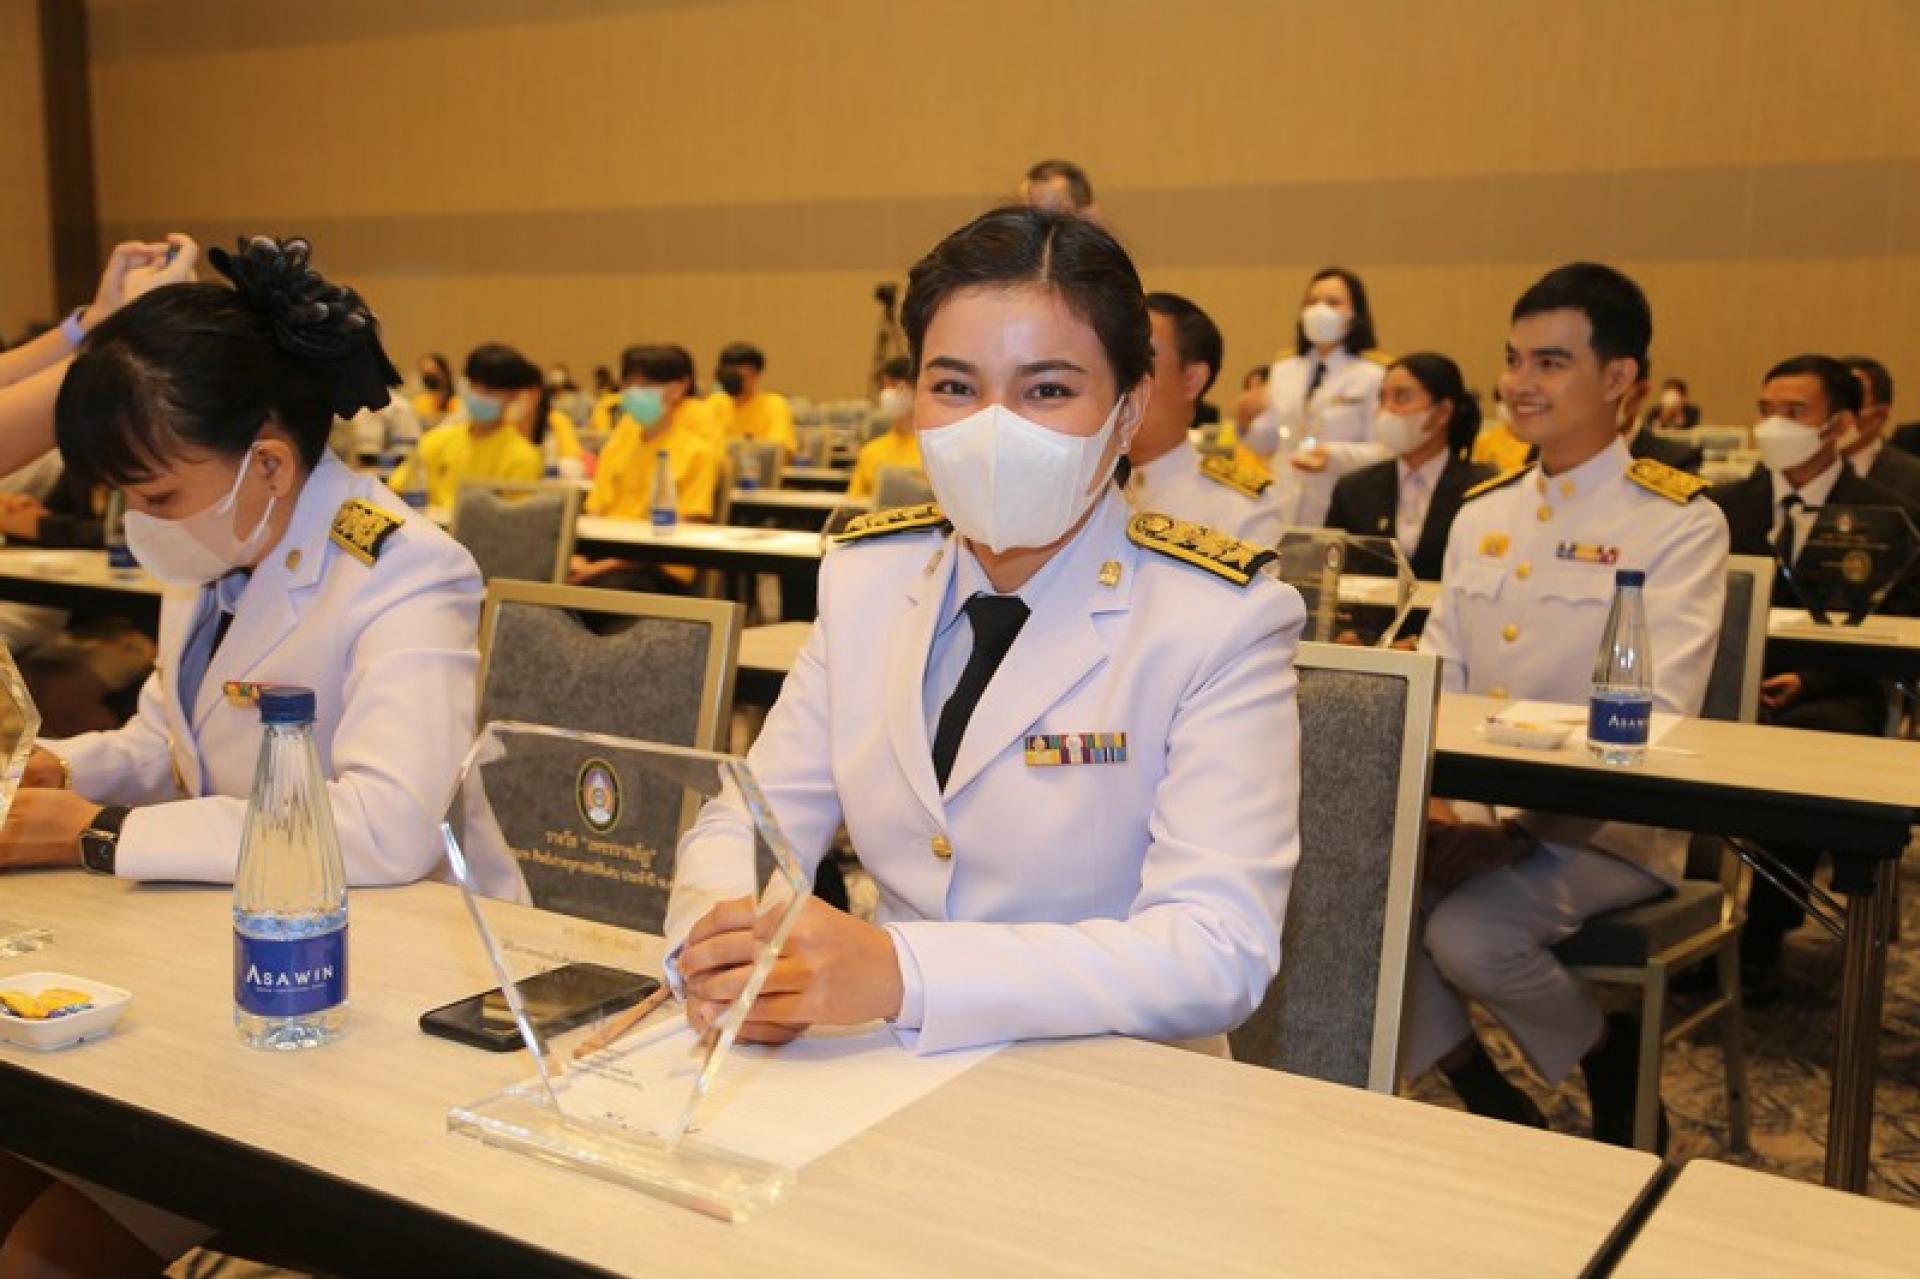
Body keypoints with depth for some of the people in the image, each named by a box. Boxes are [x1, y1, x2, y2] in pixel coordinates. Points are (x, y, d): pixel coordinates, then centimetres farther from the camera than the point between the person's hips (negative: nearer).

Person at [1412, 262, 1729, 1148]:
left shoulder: (1679, 523, -7)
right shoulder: (1482, 514, 12)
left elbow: (1654, 719, -17)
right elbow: (1432, 680, 10)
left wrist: (1509, 820, -25)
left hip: (1604, 831, -5)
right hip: (1470, 813, 5)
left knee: (1469, 935, -29)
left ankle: (1617, 1064, 5)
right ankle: (1490, 1105, 2)